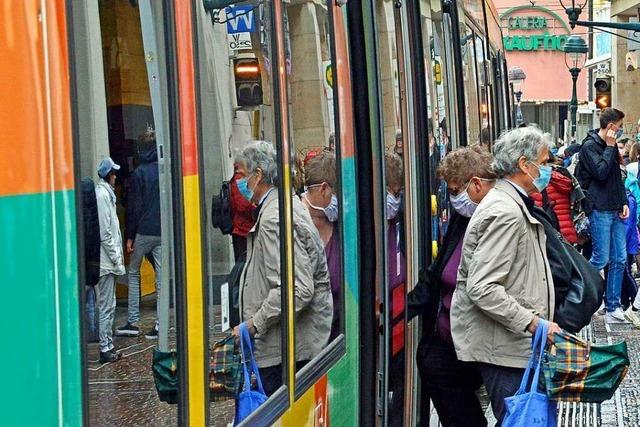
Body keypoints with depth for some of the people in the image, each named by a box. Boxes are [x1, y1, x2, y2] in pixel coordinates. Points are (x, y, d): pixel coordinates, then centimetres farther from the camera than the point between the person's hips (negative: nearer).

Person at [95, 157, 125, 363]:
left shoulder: (106, 193, 14)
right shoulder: (102, 194, -14)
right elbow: (105, 232, -18)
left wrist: (118, 255, 15)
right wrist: (116, 258, -15)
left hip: (109, 260, 10)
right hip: (106, 259, -10)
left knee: (108, 305, 13)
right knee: (107, 306, -4)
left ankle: (108, 345, 19)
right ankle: (105, 348, 1)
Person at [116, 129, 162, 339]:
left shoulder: (139, 173, -9)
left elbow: (134, 207, -8)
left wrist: (129, 236, -3)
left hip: (144, 231, -4)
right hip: (163, 231, 4)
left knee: (133, 273, 11)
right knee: (161, 276, 5)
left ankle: (133, 322, 9)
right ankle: (160, 324, 4)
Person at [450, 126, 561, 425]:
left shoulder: (514, 205, 15)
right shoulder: (506, 213, -19)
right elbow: (481, 288, -25)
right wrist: (533, 323, -21)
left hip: (517, 341, 10)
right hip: (503, 345, -10)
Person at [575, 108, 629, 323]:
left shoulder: (611, 146, 15)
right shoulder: (589, 146, -9)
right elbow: (601, 172, -21)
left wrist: (624, 202, 8)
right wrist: (610, 147, -14)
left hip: (616, 210, 8)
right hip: (600, 210, -8)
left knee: (619, 259, 6)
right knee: (601, 259, -8)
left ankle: (612, 307, 13)